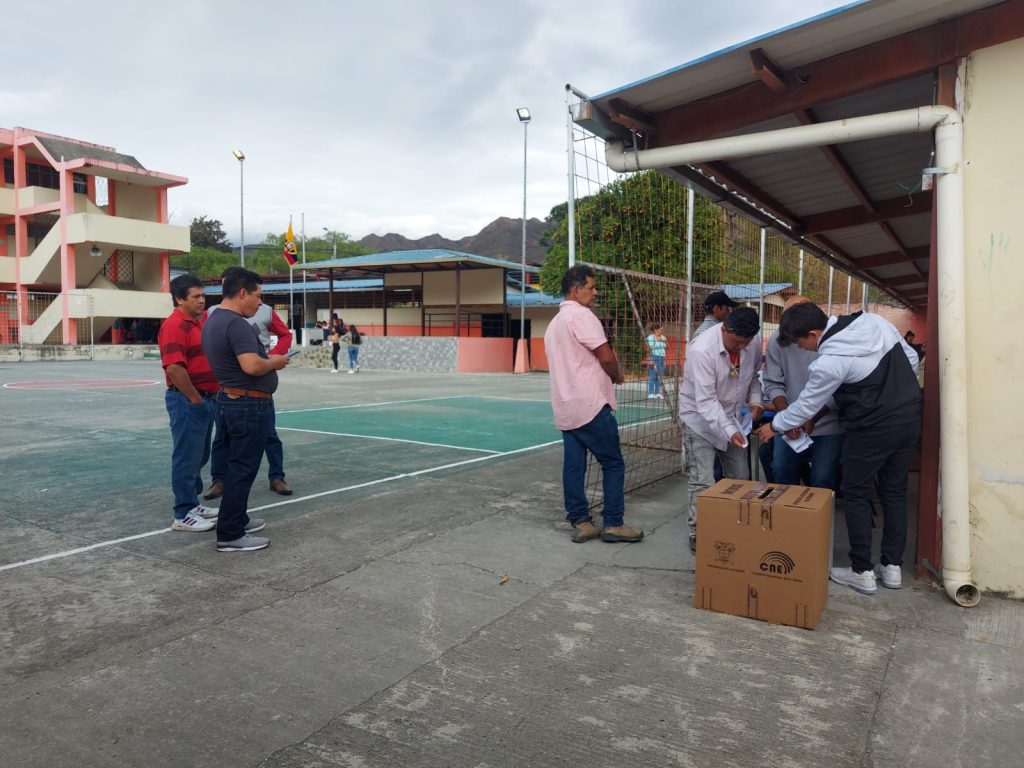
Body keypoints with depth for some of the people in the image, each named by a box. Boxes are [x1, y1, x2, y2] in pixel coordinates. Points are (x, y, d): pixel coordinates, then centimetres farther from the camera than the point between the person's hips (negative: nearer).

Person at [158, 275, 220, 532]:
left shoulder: (200, 322, 13)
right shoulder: (175, 325, -16)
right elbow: (174, 368, -24)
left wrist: (207, 397, 14)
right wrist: (195, 399, -17)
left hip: (205, 399, 9)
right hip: (188, 401, -9)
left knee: (199, 457, 18)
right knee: (187, 458, -2)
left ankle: (193, 504, 30)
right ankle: (183, 516, 7)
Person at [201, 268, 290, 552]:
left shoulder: (213, 321, 12)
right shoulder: (237, 324, -21)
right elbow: (252, 366, -31)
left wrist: (267, 357, 12)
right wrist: (276, 362, -12)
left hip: (229, 401, 10)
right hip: (249, 405, -10)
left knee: (236, 467, 19)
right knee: (242, 470, -3)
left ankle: (237, 519, 32)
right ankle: (229, 535, 3)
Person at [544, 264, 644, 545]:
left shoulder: (554, 323, 18)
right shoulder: (581, 314, -11)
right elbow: (606, 356, -15)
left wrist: (606, 376, 15)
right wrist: (616, 377, 5)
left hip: (564, 406, 9)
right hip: (590, 405, -9)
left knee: (573, 466, 7)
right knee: (613, 463, 2)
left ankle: (580, 523, 11)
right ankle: (613, 524, 5)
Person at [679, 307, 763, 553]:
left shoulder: (754, 343, -10)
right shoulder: (701, 351, -29)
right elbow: (706, 401, -31)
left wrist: (755, 400, -8)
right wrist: (729, 431, -39)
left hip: (733, 418, 6)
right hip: (701, 420, -6)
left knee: (740, 479, 10)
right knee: (703, 482, -9)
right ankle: (698, 534, 5)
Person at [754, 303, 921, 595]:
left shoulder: (829, 361, -20)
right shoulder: (873, 320, 0)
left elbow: (807, 405, -7)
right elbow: (911, 358, 10)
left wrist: (774, 426, 7)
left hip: (873, 427, -8)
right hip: (910, 416, 8)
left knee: (856, 494, 7)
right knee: (894, 491, 16)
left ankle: (862, 573, 13)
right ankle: (892, 567, 24)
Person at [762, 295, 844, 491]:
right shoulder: (777, 341, -5)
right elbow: (773, 384, -1)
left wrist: (814, 419, -19)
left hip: (827, 424, -3)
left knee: (822, 480, -5)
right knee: (781, 473, 4)